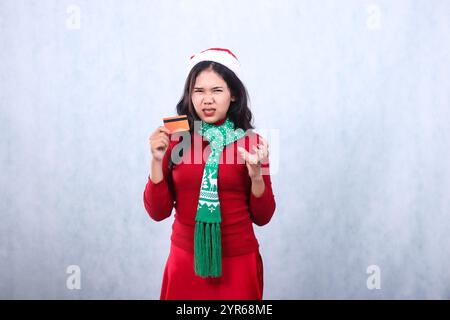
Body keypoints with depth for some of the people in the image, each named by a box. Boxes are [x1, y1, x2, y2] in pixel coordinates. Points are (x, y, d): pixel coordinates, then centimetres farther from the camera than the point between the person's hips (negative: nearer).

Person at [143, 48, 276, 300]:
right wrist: (157, 160, -16)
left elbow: (262, 217, -2)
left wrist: (256, 174, -18)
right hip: (186, 261, 1)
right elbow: (158, 211, -4)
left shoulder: (251, 142, -6)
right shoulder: (177, 140, -4)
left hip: (237, 263, -1)